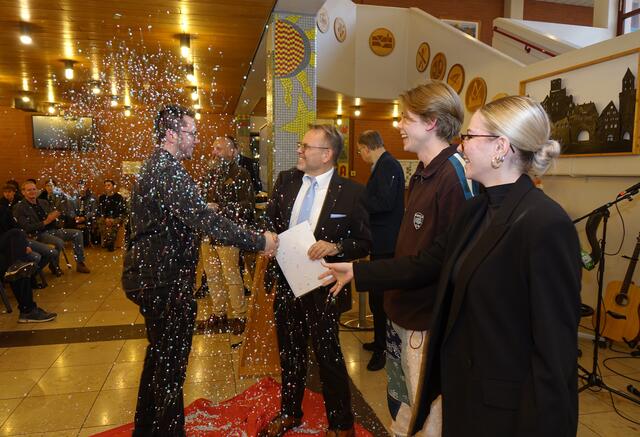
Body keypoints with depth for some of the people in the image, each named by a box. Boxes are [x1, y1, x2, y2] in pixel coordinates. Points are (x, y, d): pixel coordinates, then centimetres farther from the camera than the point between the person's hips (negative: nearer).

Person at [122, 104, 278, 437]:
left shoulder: (155, 166, 13)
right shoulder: (168, 171, -21)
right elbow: (204, 220, -30)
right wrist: (259, 242, -25)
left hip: (152, 276, 11)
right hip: (165, 281, -11)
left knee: (158, 354, 23)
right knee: (171, 363, 3)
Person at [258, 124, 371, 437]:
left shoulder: (351, 192, -12)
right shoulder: (285, 181, 1)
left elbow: (365, 243, -8)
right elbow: (270, 221, 12)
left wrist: (336, 247, -25)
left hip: (321, 288, -5)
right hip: (286, 282, 5)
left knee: (328, 357, 10)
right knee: (289, 353, 21)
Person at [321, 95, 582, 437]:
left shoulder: (546, 224, -23)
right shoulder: (476, 210, 3)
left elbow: (555, 344, -22)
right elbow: (425, 264, 8)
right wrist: (357, 271, 10)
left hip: (503, 402, -7)